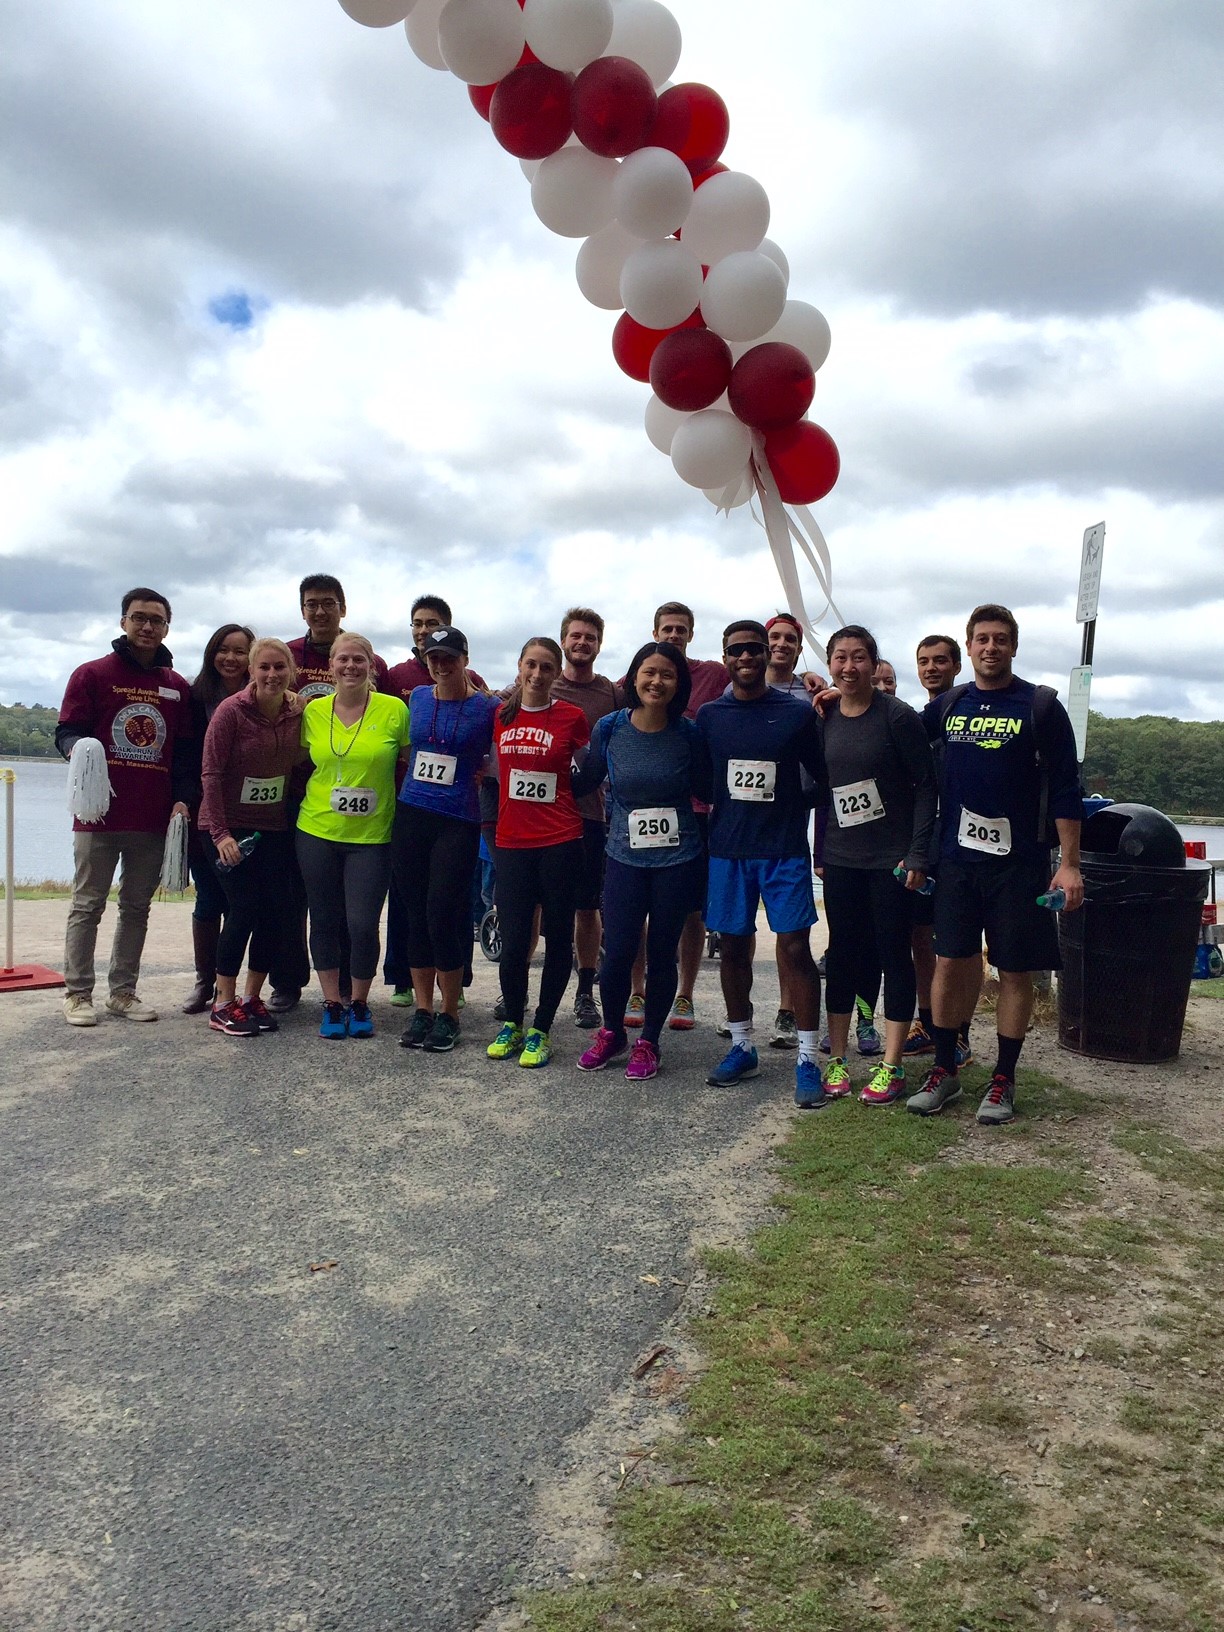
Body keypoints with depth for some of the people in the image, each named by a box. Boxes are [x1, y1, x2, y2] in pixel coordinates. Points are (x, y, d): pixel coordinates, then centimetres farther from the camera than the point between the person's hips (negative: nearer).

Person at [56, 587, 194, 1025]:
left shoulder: (178, 688, 12)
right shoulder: (92, 675, 3)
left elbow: (185, 751, 12)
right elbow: (67, 731, 0)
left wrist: (182, 799, 0)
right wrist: (79, 751, -22)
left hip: (154, 819, 3)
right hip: (100, 814, -3)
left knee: (137, 907, 9)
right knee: (87, 906, 2)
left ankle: (123, 992, 18)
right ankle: (77, 994, 9)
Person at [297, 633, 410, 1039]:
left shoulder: (394, 709, -6)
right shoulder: (313, 710, 3)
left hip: (372, 835, -3)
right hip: (317, 831, 3)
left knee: (363, 925, -4)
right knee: (324, 921, 9)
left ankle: (360, 1003, 19)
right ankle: (332, 1004, 24)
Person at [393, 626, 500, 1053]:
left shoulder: (487, 708, -4)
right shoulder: (417, 698, 10)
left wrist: (476, 775, -6)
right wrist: (415, 781, 13)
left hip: (458, 822, -4)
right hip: (411, 815, 5)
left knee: (443, 917, -6)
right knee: (415, 915, 8)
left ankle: (449, 1014, 10)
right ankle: (422, 1009, 19)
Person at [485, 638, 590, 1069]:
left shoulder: (572, 717, -2)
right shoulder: (501, 715, 7)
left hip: (560, 842, -2)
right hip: (512, 841, 2)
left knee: (557, 936, 6)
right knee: (513, 941, 2)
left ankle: (540, 1030, 19)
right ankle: (512, 1022, 24)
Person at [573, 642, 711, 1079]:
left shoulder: (687, 734, -5)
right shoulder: (609, 728, -3)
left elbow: (705, 790, 5)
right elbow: (587, 781, 10)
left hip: (678, 861, 0)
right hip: (625, 858, 1)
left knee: (661, 955, 7)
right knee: (617, 954, -1)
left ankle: (648, 1042, 27)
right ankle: (611, 1032, 27)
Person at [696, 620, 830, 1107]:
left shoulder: (799, 713, -1)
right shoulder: (709, 715, 5)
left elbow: (823, 778, 7)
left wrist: (794, 810, -1)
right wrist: (720, 815, 3)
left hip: (784, 850, -2)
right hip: (727, 849, 3)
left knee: (795, 948, -5)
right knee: (733, 946, 9)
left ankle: (807, 1061, 3)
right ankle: (741, 1048, 24)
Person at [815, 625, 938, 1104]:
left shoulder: (897, 716, -8)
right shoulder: (824, 718, 6)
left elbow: (925, 785, -8)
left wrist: (918, 853, -13)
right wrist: (820, 851, 10)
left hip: (892, 858, -4)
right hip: (840, 859, 4)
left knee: (894, 953, 2)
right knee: (842, 954, 8)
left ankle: (891, 1066, 11)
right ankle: (838, 1060, 18)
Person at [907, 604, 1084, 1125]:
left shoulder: (1041, 706, -2)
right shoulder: (947, 706, 8)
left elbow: (1065, 790, -4)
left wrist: (1069, 864, -9)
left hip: (1018, 862, -3)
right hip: (957, 858, 3)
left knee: (1014, 970, 4)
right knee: (949, 963, 4)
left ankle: (1003, 1081, 16)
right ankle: (944, 1072, 17)